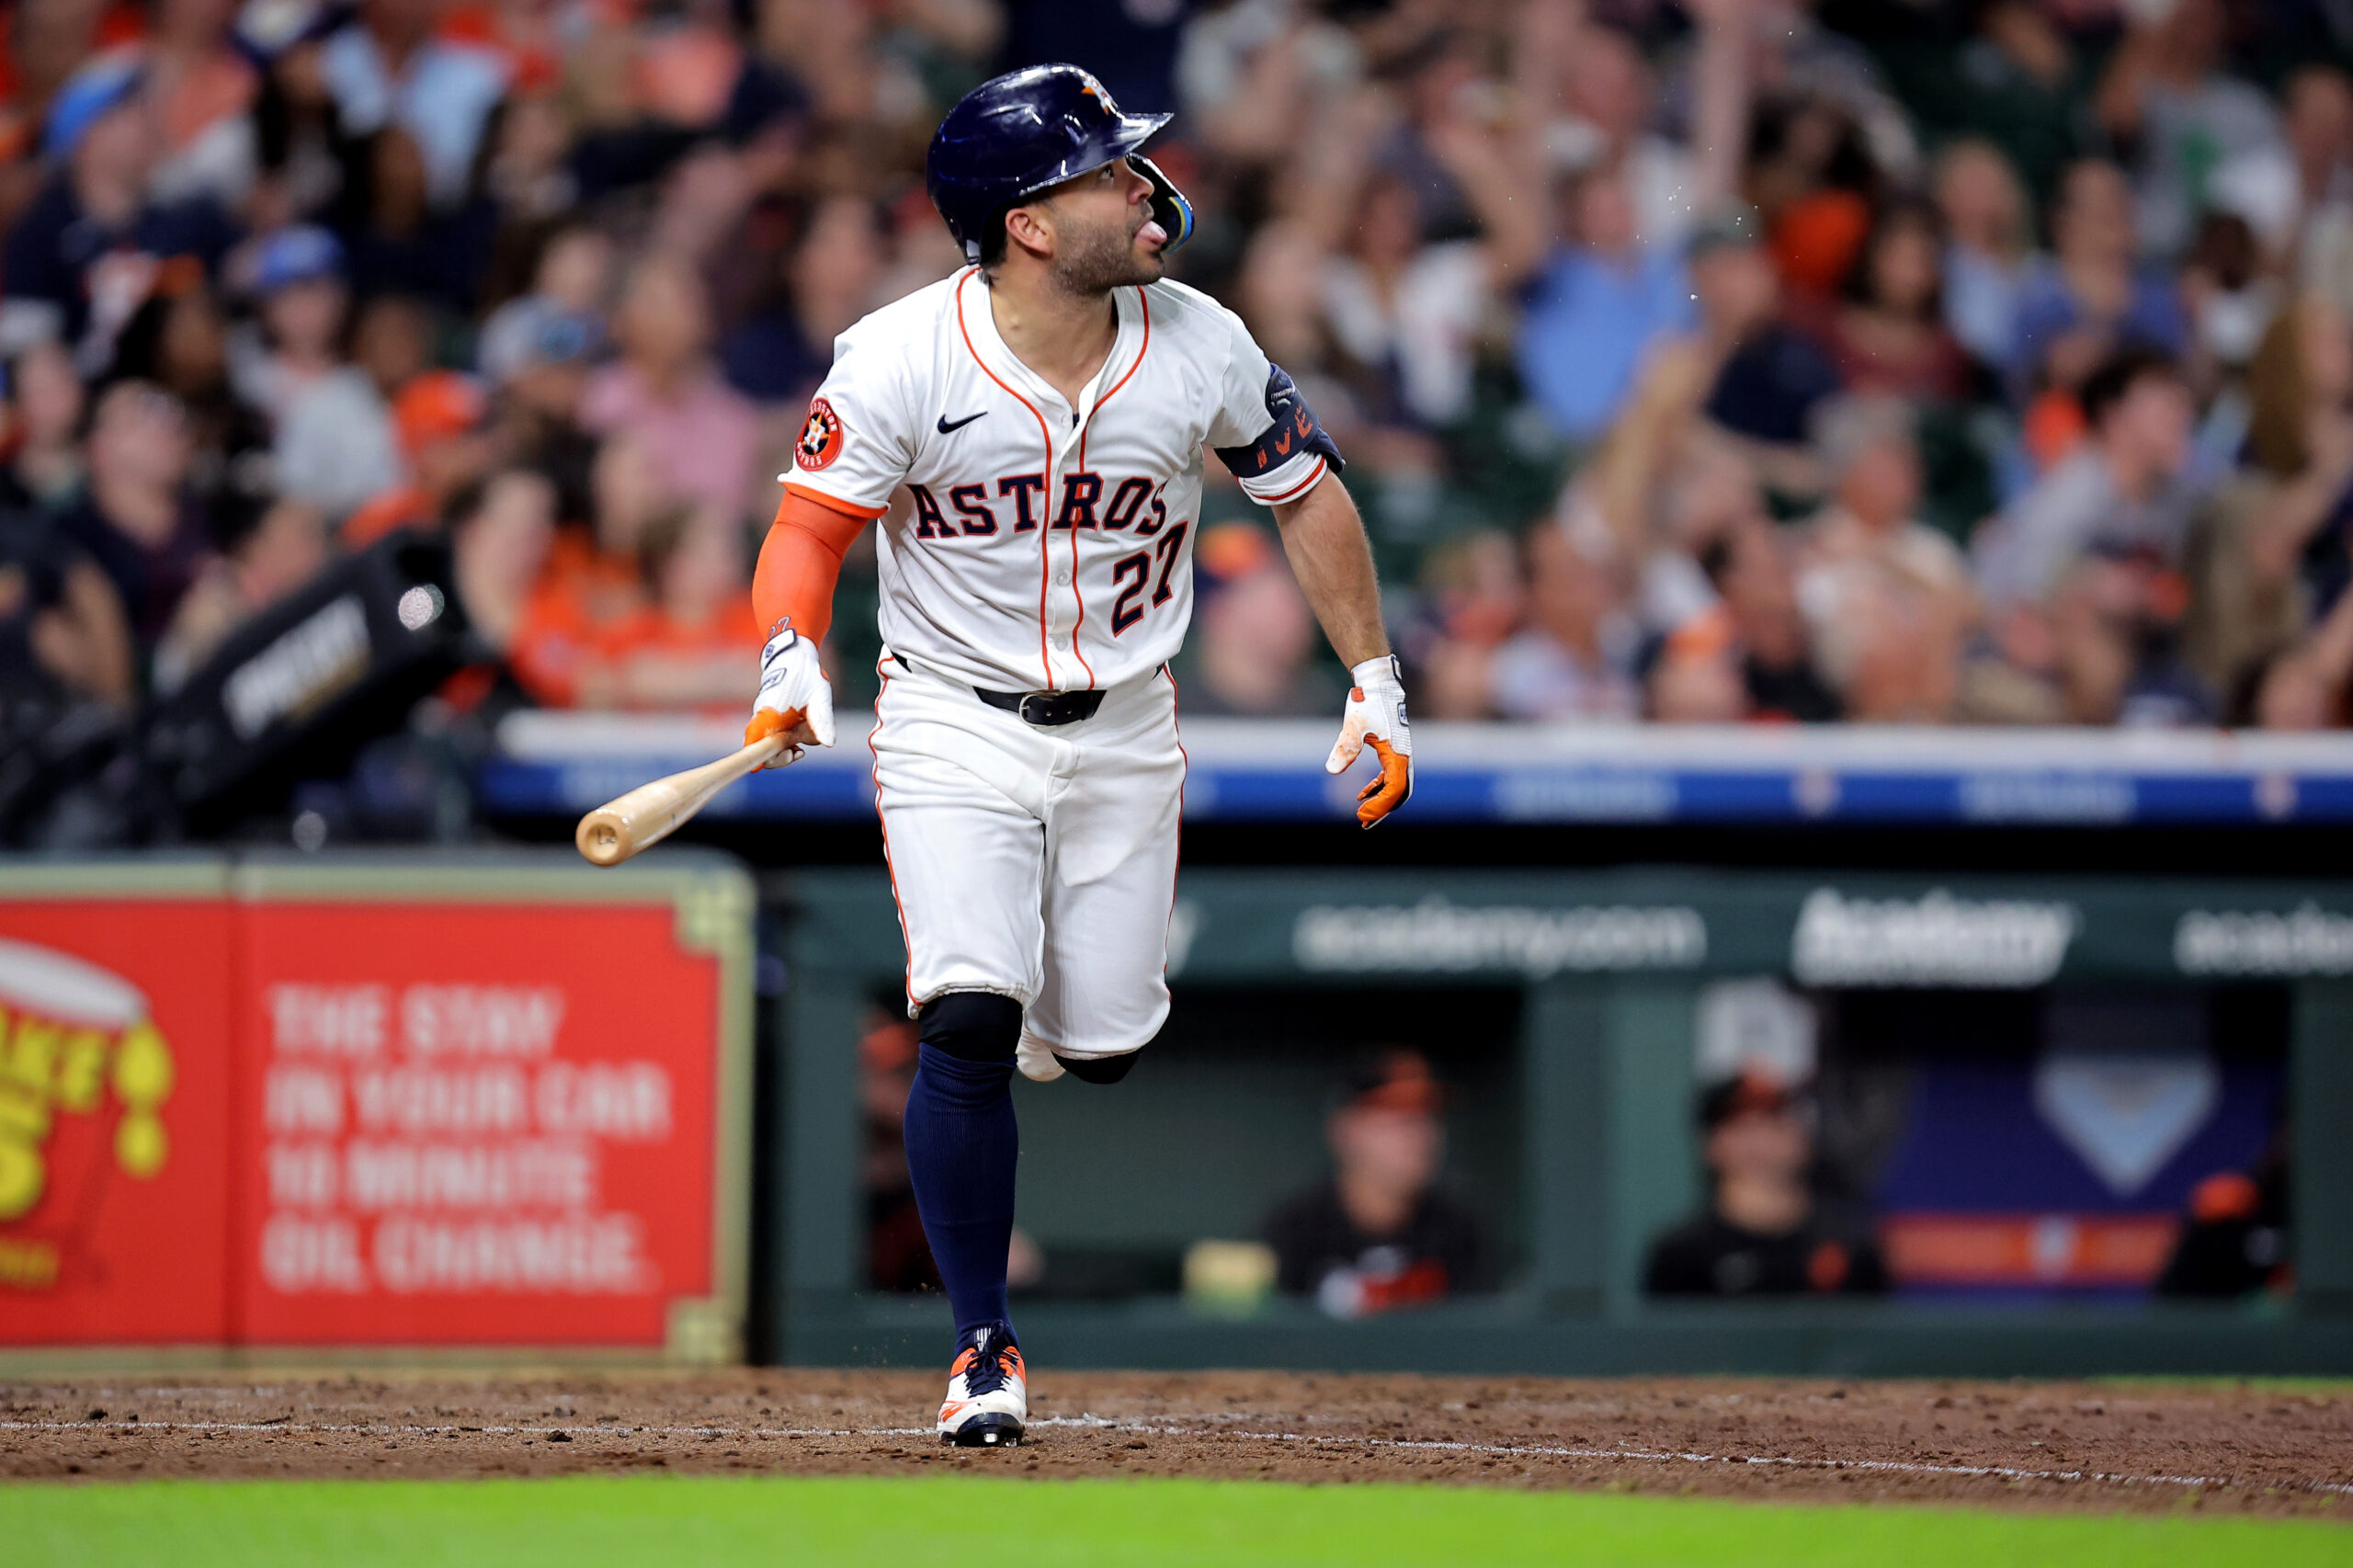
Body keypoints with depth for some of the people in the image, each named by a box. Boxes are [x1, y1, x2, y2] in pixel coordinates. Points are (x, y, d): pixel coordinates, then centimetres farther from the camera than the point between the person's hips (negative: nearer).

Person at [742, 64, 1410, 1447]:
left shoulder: (1201, 348, -9)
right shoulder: (902, 361, -17)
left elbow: (1306, 492, 5)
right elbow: (812, 529, -15)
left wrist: (1376, 682, 5)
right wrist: (794, 660, -35)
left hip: (1123, 727, 3)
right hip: (953, 722, -3)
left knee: (1101, 1047, 3)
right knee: (968, 1025, -18)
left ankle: (1043, 1012, 43)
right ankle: (984, 1347, -7)